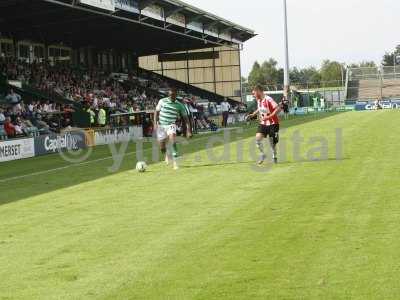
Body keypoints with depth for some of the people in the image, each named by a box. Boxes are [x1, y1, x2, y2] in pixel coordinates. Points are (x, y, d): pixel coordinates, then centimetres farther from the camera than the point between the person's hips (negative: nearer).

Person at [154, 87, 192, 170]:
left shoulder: (179, 105, -2)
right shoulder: (162, 101, -1)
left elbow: (185, 118, 1)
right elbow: (157, 112, 8)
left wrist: (189, 130, -8)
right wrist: (155, 123, -4)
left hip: (171, 125, -1)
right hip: (161, 126, 1)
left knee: (173, 140, -30)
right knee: (162, 147, 3)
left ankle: (175, 161, -24)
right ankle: (167, 154, 41)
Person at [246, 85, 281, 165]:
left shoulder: (268, 99, -21)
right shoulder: (259, 101, 3)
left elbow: (278, 109, -27)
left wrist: (268, 117, -30)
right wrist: (253, 114, 10)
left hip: (272, 124, -6)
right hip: (263, 123, 6)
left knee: (272, 142, 2)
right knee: (257, 138, -13)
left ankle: (274, 157, 28)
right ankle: (262, 155, 4)